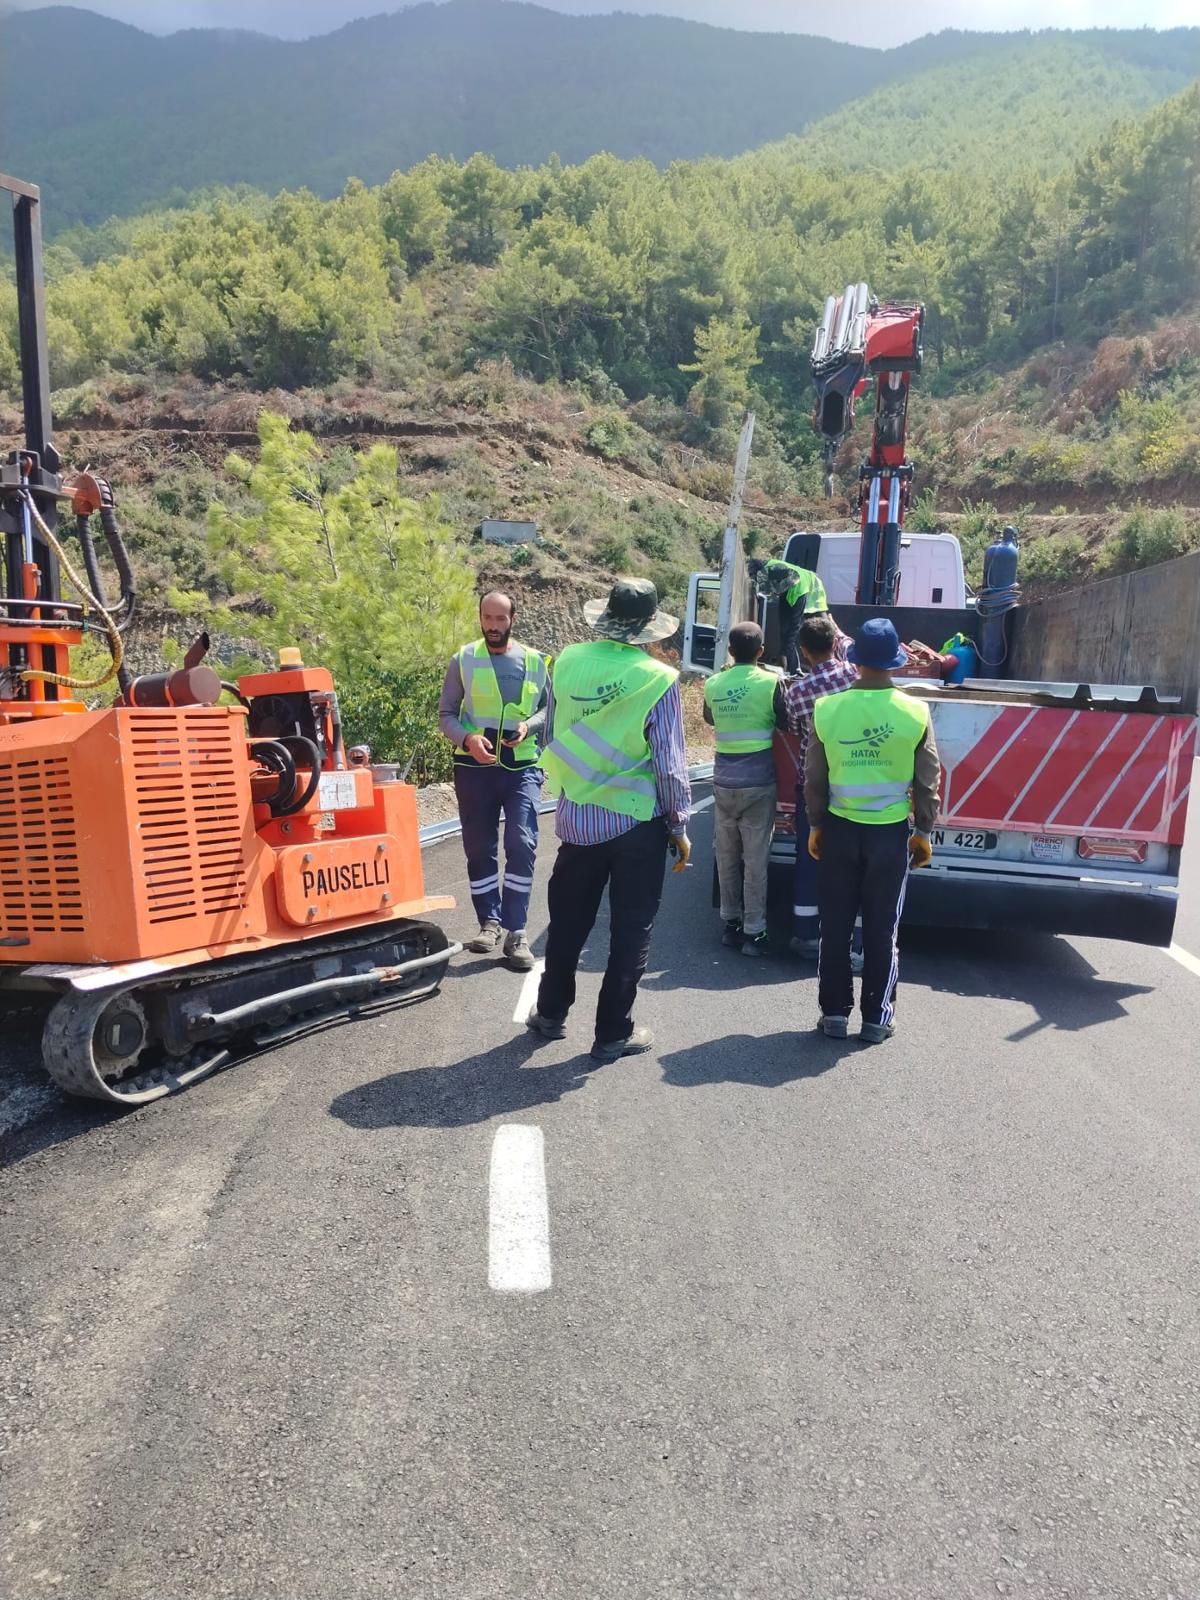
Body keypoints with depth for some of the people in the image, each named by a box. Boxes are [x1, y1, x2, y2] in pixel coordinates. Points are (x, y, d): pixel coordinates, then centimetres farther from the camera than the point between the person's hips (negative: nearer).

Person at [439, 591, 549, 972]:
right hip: (475, 766, 1)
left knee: (522, 844, -12)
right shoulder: (464, 660, 4)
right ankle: (490, 922, 22)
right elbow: (446, 714, 5)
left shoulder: (534, 661, 6)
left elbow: (550, 707, 13)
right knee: (479, 848, 7)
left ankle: (515, 931, -5)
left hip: (522, 766, 0)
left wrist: (529, 725, -9)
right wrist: (467, 739, -15)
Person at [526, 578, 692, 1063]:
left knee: (568, 920, 19)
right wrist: (679, 826, 0)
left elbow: (551, 738, 8)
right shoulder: (657, 679, -13)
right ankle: (613, 1033, 17)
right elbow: (669, 763, -10)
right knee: (631, 930, 10)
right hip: (638, 822, -3)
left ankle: (551, 1012, 33)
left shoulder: (568, 662, -3)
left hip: (576, 817, 4)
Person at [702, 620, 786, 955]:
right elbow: (785, 724, 1)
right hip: (759, 783, -3)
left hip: (724, 782, 3)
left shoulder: (713, 684, 2)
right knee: (756, 859, 1)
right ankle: (753, 931, 5)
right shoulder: (771, 682, -9)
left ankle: (731, 922, 21)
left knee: (727, 856, 13)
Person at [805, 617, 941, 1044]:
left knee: (835, 924, 11)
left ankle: (835, 1013, 18)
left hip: (840, 828, 0)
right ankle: (877, 1018, 17)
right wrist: (923, 831, 9)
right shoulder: (915, 712, -8)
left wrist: (816, 825, 11)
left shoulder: (827, 708, -7)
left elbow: (815, 777, -1)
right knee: (882, 928, 10)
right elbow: (928, 780, -2)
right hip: (890, 831, 0)